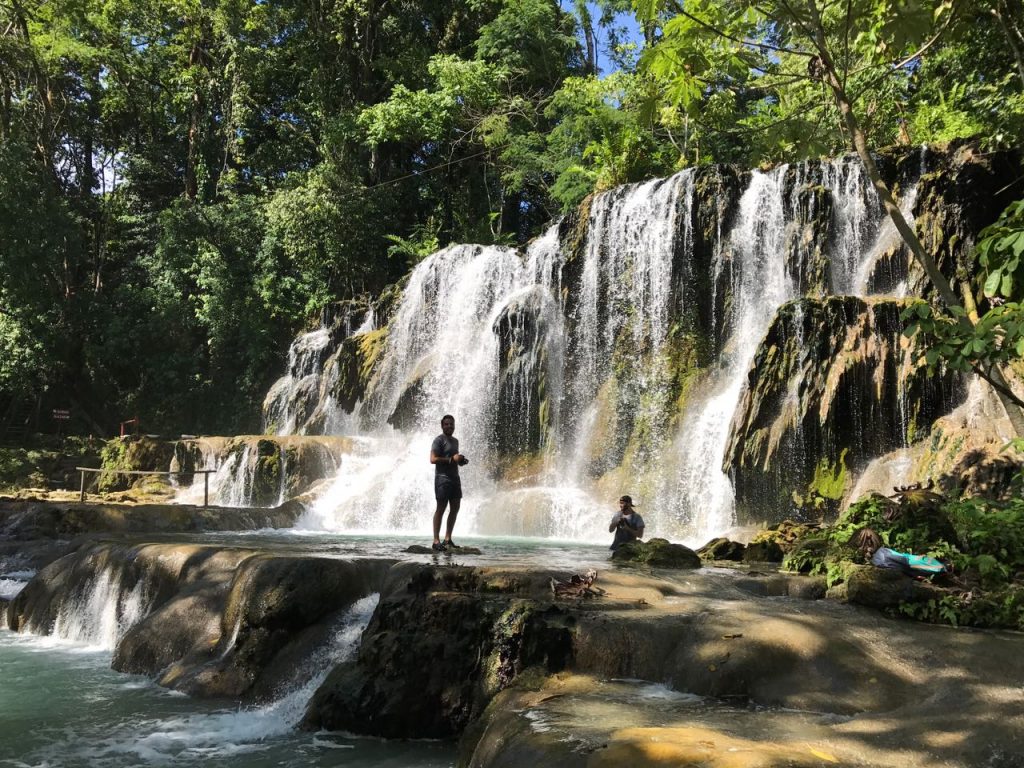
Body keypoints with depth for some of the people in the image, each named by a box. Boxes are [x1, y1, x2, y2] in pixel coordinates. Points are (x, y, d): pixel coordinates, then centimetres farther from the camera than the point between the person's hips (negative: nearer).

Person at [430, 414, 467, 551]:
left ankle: (448, 539, 14)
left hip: (455, 477, 8)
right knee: (441, 508, -8)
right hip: (442, 477, -8)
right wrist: (452, 459, -19)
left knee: (455, 508, 7)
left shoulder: (455, 440, 19)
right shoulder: (439, 440, -7)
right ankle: (436, 541, -5)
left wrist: (461, 460, 11)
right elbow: (433, 459, -17)